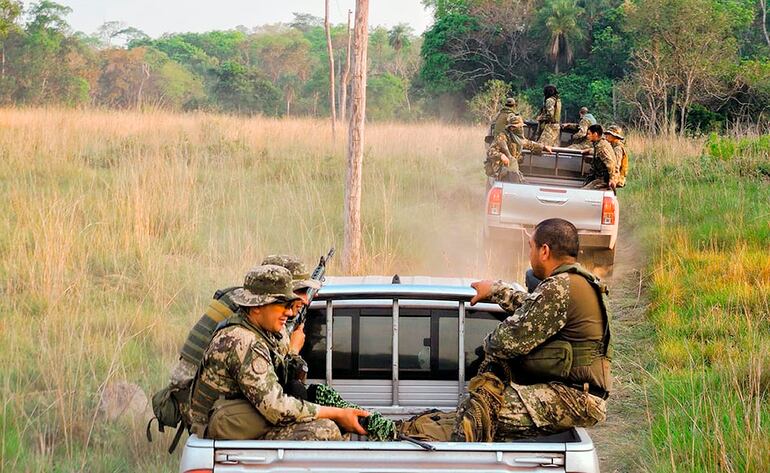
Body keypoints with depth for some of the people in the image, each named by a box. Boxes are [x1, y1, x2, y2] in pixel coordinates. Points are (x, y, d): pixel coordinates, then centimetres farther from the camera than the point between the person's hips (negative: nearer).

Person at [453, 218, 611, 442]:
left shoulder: (561, 288, -18)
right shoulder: (581, 282, 15)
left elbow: (510, 340, -15)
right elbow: (533, 307, 34)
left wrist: (489, 343, 6)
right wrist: (496, 290, 41)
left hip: (575, 401, -11)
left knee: (475, 413, -21)